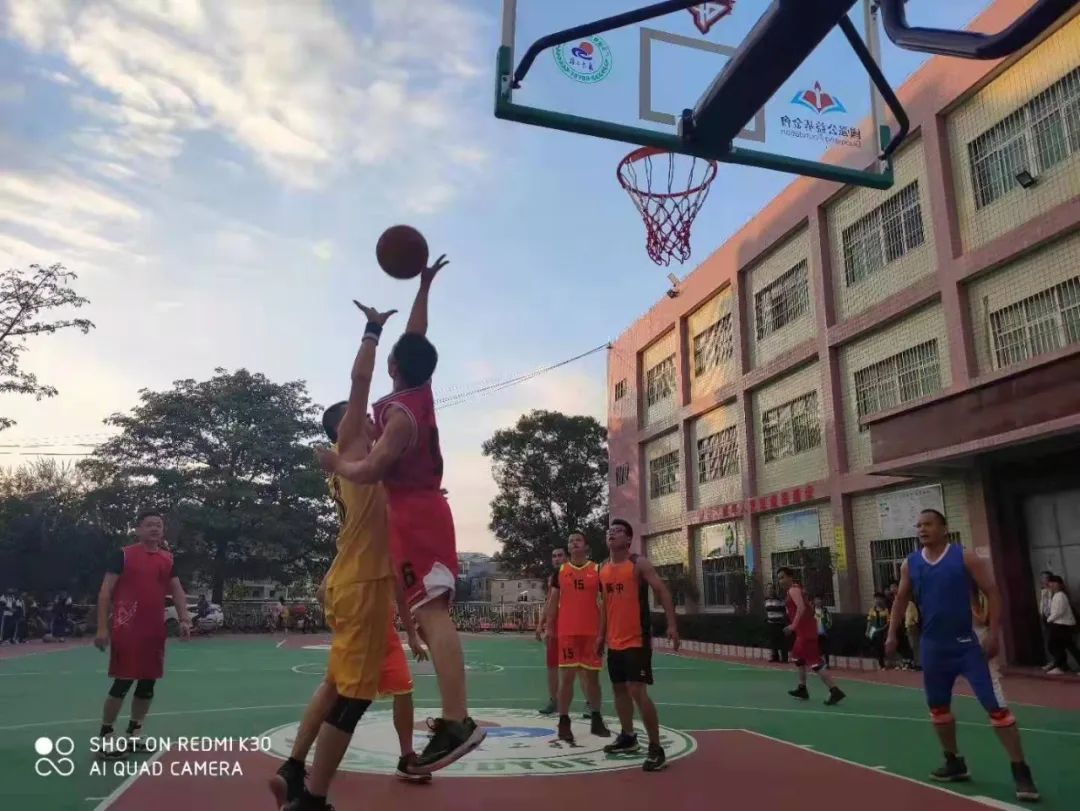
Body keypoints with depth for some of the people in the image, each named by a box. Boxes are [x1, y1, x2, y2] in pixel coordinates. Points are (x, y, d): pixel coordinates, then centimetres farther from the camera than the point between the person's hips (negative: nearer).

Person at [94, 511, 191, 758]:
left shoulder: (168, 559, 11)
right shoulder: (124, 554, -4)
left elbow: (177, 590, 12)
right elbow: (105, 592, -5)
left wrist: (184, 619, -2)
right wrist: (102, 628, -11)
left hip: (155, 630, 6)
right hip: (126, 628, -6)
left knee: (148, 684, 10)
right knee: (123, 682, -4)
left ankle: (133, 735, 24)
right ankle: (104, 738, 10)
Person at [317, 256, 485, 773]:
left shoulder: (400, 413, -14)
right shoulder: (421, 393, 10)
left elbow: (369, 472, -18)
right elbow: (417, 336, 23)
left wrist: (336, 464, 1)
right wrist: (424, 286, 28)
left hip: (413, 515, -9)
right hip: (427, 510, 9)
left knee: (432, 613, -18)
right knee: (431, 612, 10)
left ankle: (456, 723, -24)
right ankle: (453, 716, 14)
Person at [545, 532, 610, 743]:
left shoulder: (597, 570, 3)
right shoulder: (560, 571, 6)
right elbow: (553, 601, 7)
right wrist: (549, 628, 1)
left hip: (592, 632, 0)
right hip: (566, 632, 0)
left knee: (592, 676, 10)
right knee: (566, 676, 1)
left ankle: (596, 720, 24)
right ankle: (564, 722, 9)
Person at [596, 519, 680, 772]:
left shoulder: (639, 564, -11)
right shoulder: (603, 568, 10)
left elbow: (663, 592, -15)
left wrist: (672, 625, -24)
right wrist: (601, 634, 20)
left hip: (637, 640, -7)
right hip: (615, 641, 8)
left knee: (637, 691, -12)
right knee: (618, 689, 16)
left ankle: (656, 748, -3)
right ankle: (628, 737, 33)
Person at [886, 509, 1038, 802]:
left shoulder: (965, 557, -9)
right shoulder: (910, 564, 3)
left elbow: (992, 593, -8)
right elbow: (901, 598, 12)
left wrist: (992, 633, -14)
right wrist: (892, 634, 6)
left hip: (967, 643, -5)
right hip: (932, 646, 5)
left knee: (996, 707, -7)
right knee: (938, 707, 15)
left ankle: (1021, 772, 3)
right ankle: (954, 763, 31)